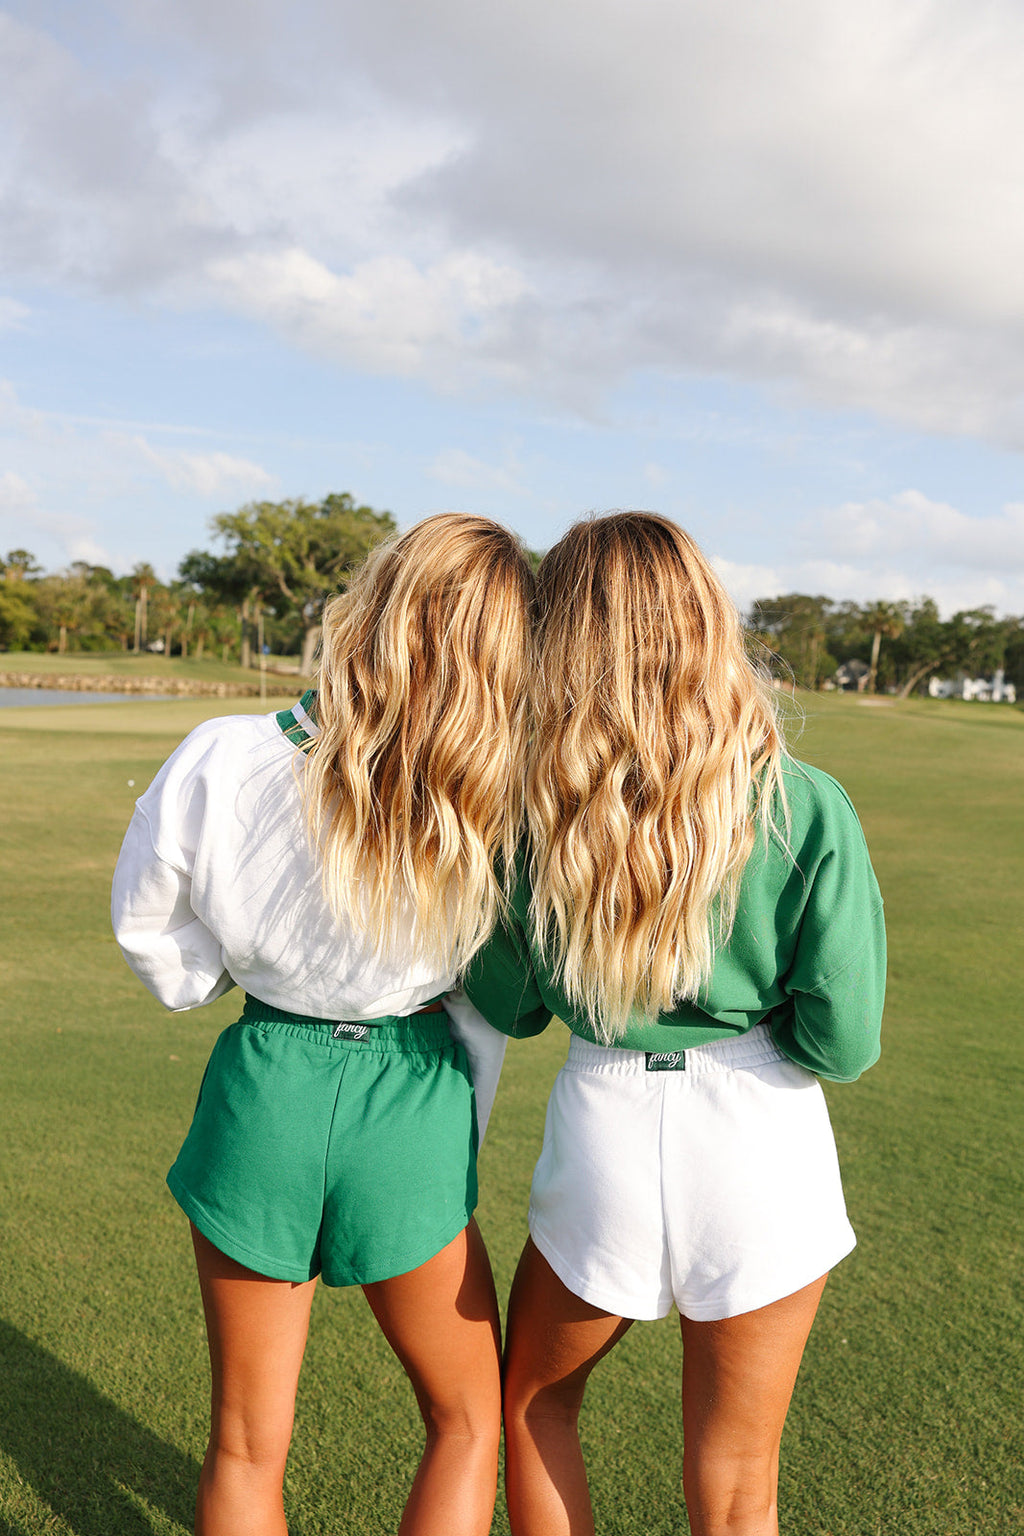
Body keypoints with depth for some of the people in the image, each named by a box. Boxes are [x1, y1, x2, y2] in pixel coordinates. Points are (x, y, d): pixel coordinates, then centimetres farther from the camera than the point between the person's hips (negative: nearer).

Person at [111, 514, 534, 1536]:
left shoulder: (223, 763, -17)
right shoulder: (498, 802, -17)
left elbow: (151, 928, 1)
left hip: (262, 1091, 1)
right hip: (411, 1107, 0)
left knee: (246, 1444, 21)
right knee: (468, 1420, 24)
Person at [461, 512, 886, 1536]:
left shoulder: (531, 810, -10)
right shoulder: (804, 809, -14)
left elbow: (509, 1010, 3)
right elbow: (842, 1044, -11)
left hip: (603, 1138, 0)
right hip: (759, 1145, 0)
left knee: (533, 1399, 29)